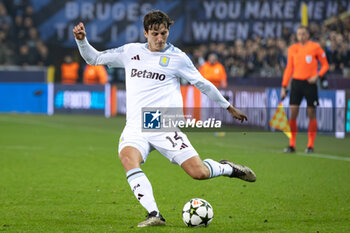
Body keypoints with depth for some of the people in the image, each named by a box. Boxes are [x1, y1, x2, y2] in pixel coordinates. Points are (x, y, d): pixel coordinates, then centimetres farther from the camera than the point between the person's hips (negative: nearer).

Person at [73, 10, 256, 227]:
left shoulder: (177, 57, 3)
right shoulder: (131, 52, 11)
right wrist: (82, 40, 0)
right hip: (136, 127, 2)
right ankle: (154, 215, -35)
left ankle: (228, 168, 22)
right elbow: (94, 58, 18)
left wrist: (229, 107, 18)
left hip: (166, 126, -2)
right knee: (128, 157, -33)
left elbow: (203, 83, 13)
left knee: (199, 172, -14)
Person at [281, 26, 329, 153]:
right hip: (296, 82, 3)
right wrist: (284, 87, 6)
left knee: (311, 114, 0)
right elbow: (289, 68, 12)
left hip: (310, 83, -3)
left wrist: (317, 76, -13)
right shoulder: (292, 49, 9)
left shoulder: (315, 47, -1)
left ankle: (310, 145, 6)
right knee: (293, 113, -4)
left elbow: (325, 64, 4)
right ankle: (291, 145, 0)